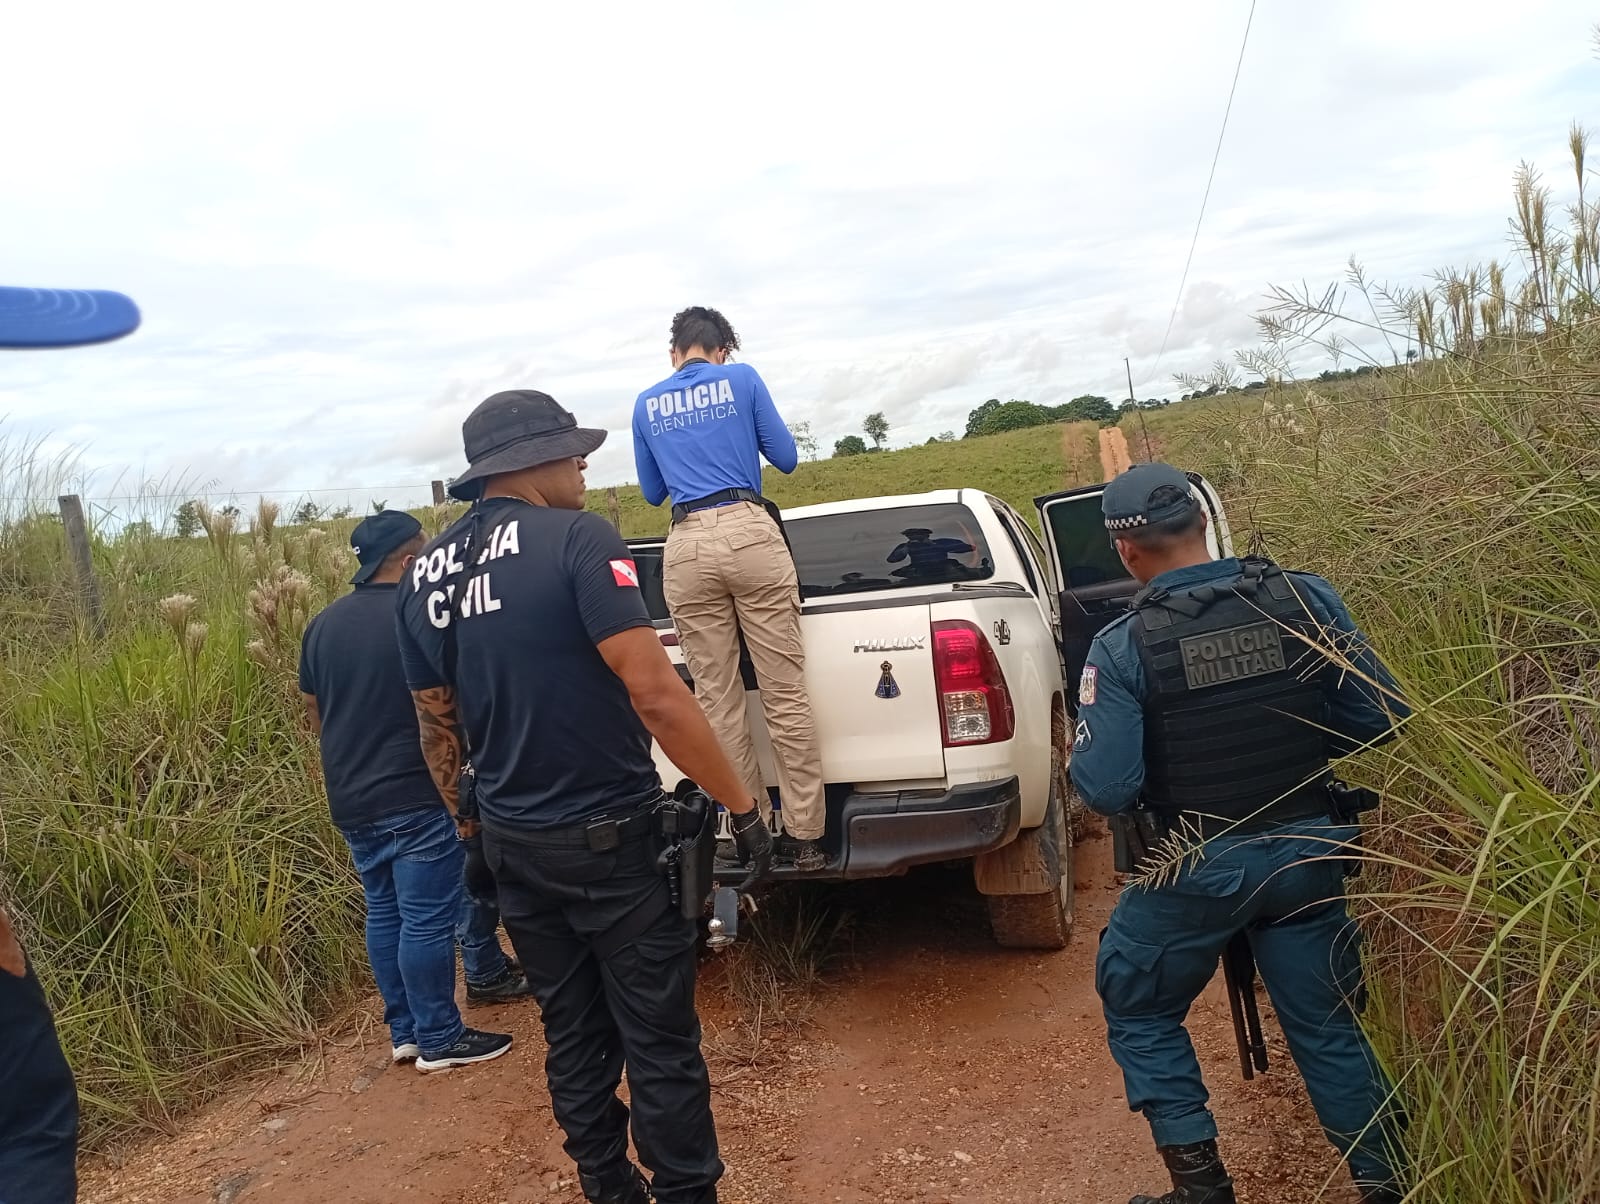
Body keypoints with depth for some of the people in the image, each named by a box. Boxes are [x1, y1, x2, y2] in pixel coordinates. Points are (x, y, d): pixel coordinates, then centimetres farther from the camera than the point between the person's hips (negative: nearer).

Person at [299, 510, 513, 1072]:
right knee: (427, 921, 0)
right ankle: (439, 1041, 8)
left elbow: (315, 715, 16)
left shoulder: (322, 624, 8)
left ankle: (404, 1032, 23)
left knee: (384, 914, 15)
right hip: (415, 799, -7)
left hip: (351, 801, 8)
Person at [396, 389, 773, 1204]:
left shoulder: (425, 575, 5)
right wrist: (741, 805, -15)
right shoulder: (575, 538, -16)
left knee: (573, 1036, 18)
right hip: (609, 838, -7)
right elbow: (654, 693, -22)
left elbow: (437, 728, 12)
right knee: (659, 1043, 6)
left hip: (512, 845, 7)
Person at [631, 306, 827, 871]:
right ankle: (804, 835, 2)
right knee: (785, 692, 1)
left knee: (718, 700, 6)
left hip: (686, 547, 2)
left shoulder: (646, 404, 16)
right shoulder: (741, 378, 9)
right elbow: (786, 458, 12)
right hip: (749, 531, -2)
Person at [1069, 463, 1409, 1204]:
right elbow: (1382, 721, -2)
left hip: (1198, 870, -3)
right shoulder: (1307, 599, -8)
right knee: (1327, 1025, 21)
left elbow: (1105, 791, -19)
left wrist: (1081, 748, 3)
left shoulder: (1123, 647, -17)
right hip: (1306, 853, 4)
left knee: (1138, 1011, 20)